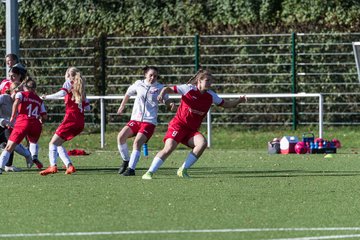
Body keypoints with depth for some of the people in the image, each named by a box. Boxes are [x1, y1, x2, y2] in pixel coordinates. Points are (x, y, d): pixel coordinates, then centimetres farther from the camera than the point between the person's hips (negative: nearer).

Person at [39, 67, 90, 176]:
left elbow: (62, 93, -18)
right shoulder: (81, 87, 23)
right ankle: (69, 166, 3)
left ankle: (53, 166, -30)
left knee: (53, 143, -9)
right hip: (80, 121, 7)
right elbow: (87, 107, 22)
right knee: (58, 143, 16)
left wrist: (48, 97, -10)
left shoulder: (69, 83, 3)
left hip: (71, 118, -7)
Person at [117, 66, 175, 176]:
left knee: (137, 142, -23)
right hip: (135, 119, 3)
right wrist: (122, 106, 33)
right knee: (121, 136, -15)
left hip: (149, 122, -3)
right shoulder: (138, 84, 8)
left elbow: (167, 100, 11)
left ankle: (131, 168, -21)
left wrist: (171, 104, -12)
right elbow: (129, 93, 26)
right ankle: (126, 161, 6)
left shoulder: (159, 88, 2)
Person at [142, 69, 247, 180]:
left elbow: (226, 104, 17)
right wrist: (162, 93, -25)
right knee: (169, 148, -23)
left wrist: (239, 100, 2)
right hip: (178, 125, -5)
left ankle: (183, 170, -11)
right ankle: (149, 173, -15)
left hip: (192, 130, 5)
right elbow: (169, 89, -4)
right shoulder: (189, 89, -7)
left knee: (202, 143, -22)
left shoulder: (211, 96, 7)